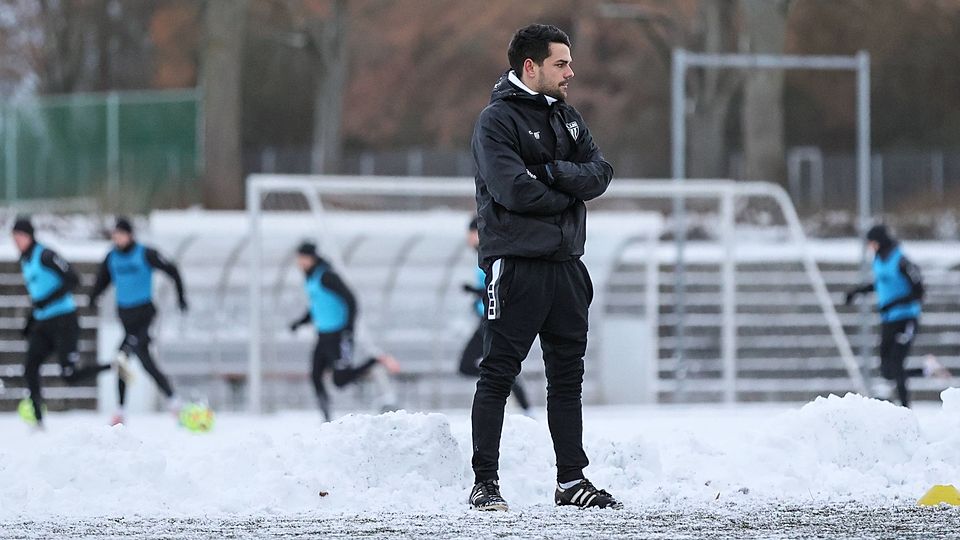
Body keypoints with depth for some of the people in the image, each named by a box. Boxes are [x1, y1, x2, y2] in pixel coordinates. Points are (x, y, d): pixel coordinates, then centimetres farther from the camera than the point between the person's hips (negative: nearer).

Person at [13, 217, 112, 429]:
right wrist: (30, 323, 22)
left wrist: (47, 301, -24)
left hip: (64, 321, -8)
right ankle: (37, 420, -6)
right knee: (30, 369, -8)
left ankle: (115, 367, 10)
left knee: (69, 376, -10)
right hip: (43, 324, 8)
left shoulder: (45, 256, -13)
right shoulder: (25, 261, 15)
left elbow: (72, 280, -19)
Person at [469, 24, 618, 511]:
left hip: (565, 264, 7)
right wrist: (568, 193, -7)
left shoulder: (568, 119, 15)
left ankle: (572, 480, 15)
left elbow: (599, 174, 2)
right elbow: (515, 190, -20)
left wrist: (553, 172, -15)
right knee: (499, 374, -5)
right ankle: (485, 482, -2)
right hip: (515, 264, -7)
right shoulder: (497, 120, -8)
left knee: (568, 376, 9)